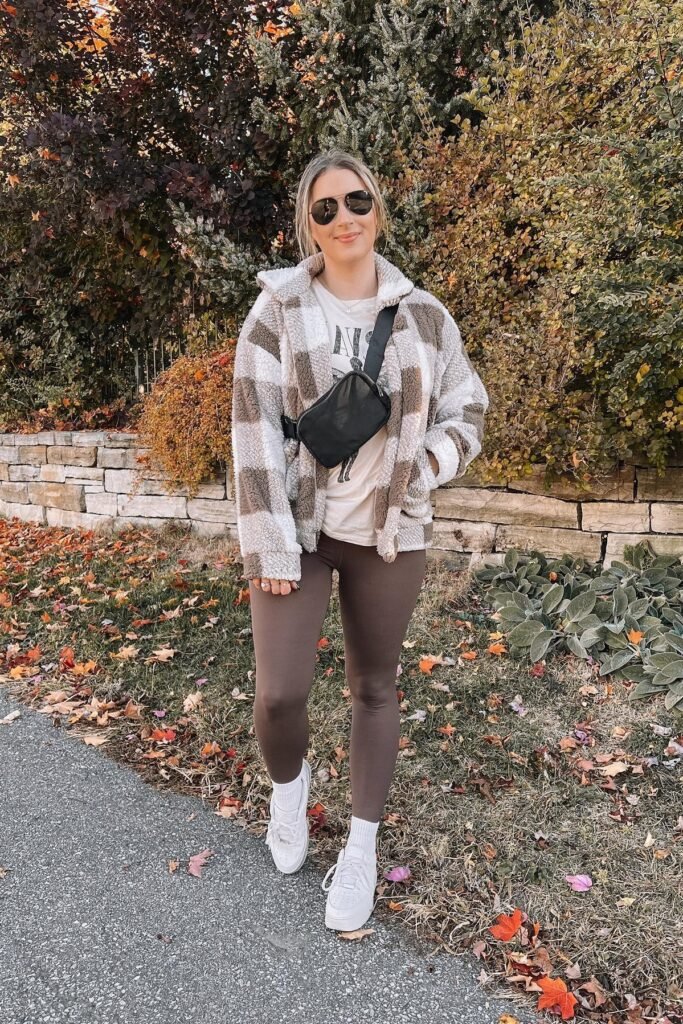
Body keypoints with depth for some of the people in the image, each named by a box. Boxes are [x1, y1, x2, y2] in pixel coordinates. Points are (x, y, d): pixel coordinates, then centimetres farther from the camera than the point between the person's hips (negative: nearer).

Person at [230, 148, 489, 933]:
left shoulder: (423, 315, 1)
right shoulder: (276, 311, -4)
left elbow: (467, 409, 9)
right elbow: (255, 433, -8)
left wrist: (424, 468, -10)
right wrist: (270, 547, -13)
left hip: (390, 532, 2)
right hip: (299, 527, -1)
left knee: (374, 687, 10)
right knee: (279, 692, -5)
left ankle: (362, 848, 28)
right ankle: (288, 786, 32)